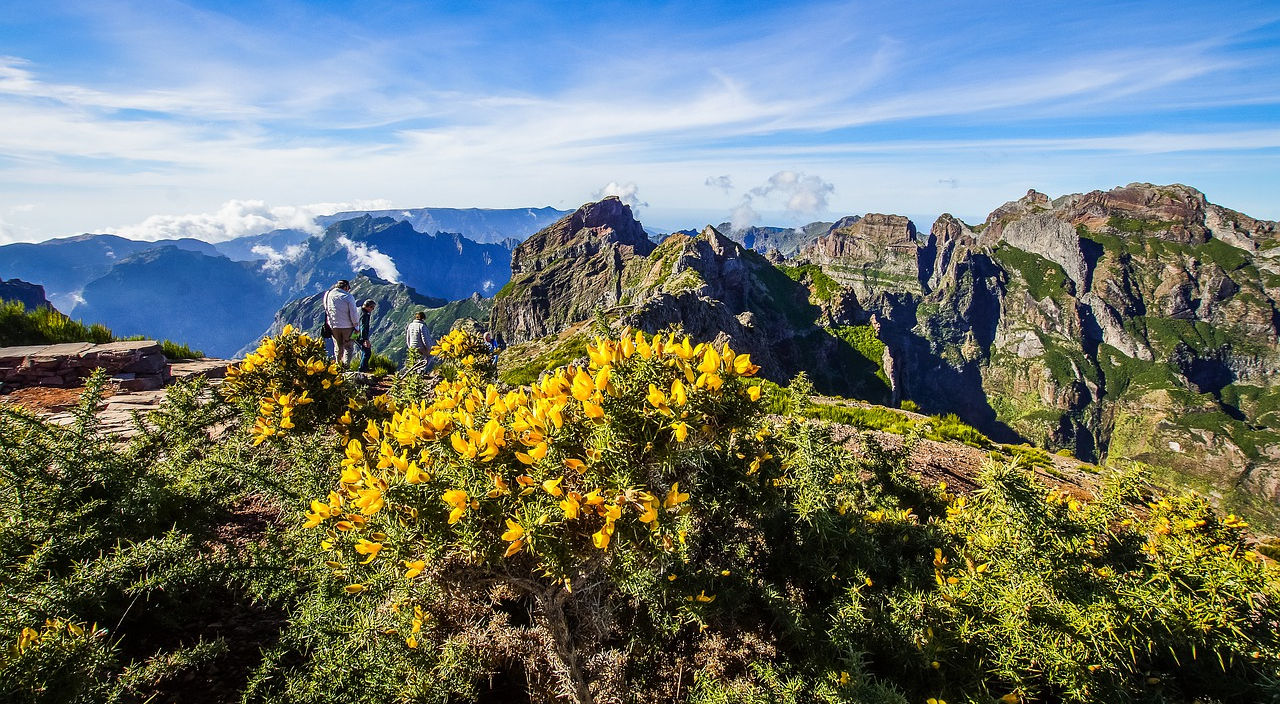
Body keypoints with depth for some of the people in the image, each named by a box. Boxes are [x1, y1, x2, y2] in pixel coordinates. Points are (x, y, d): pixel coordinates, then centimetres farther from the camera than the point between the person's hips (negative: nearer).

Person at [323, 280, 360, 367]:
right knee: (348, 347, 8)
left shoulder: (327, 295, 2)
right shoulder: (348, 297, -13)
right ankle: (346, 366, -3)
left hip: (333, 326, 4)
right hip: (347, 326, -4)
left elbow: (326, 310, 12)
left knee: (338, 347, 16)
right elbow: (354, 314, -11)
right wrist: (356, 327, 0)